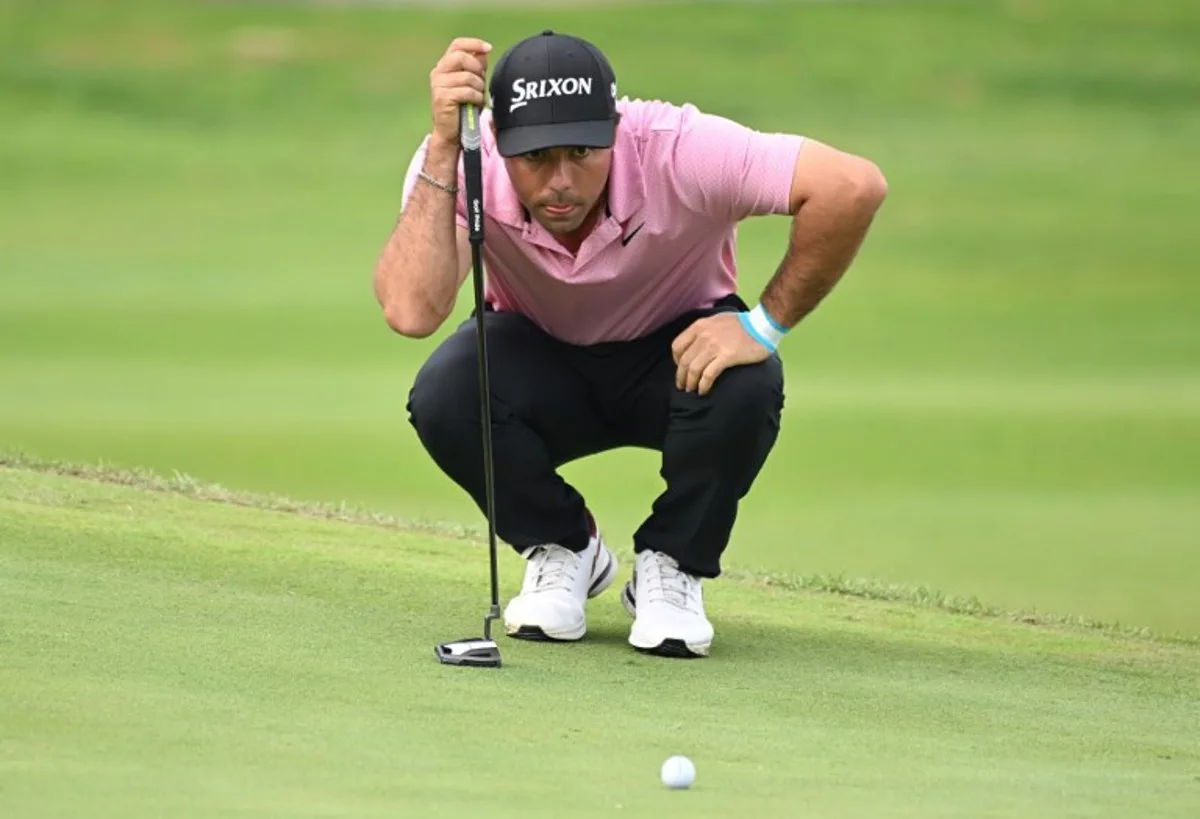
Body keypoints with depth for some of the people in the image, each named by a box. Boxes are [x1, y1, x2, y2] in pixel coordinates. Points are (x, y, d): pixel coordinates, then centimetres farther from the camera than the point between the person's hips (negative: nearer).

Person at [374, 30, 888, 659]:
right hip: (539, 361, 1)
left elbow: (854, 186, -37)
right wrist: (444, 147, -46)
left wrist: (765, 325, -31)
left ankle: (671, 566, -4)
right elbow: (411, 313, -43)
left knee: (746, 387, -35)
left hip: (677, 356, -1)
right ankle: (561, 552, 0)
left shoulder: (676, 152, -33)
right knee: (443, 393, -31)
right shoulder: (462, 165, -28)